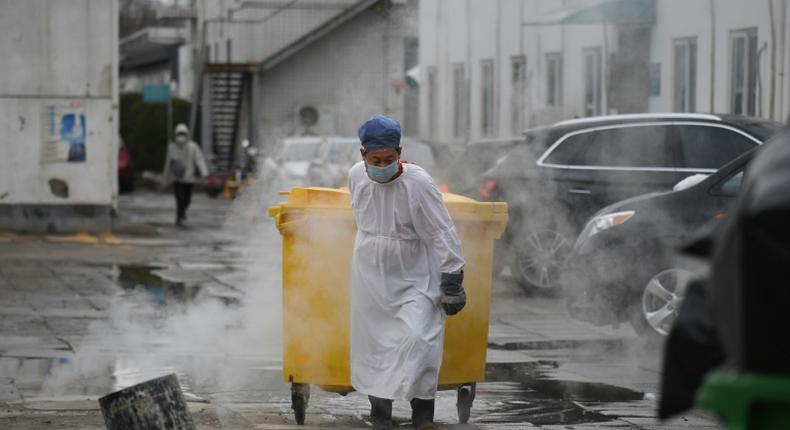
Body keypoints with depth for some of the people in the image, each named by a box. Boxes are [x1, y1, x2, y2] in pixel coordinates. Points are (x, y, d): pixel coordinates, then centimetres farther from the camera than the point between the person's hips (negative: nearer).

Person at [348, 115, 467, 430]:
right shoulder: (356, 176, -6)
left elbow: (442, 234, -16)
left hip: (414, 278, -4)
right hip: (370, 277, 4)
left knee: (419, 340, -17)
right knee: (374, 345, 8)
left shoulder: (418, 183, -21)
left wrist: (452, 282, -15)